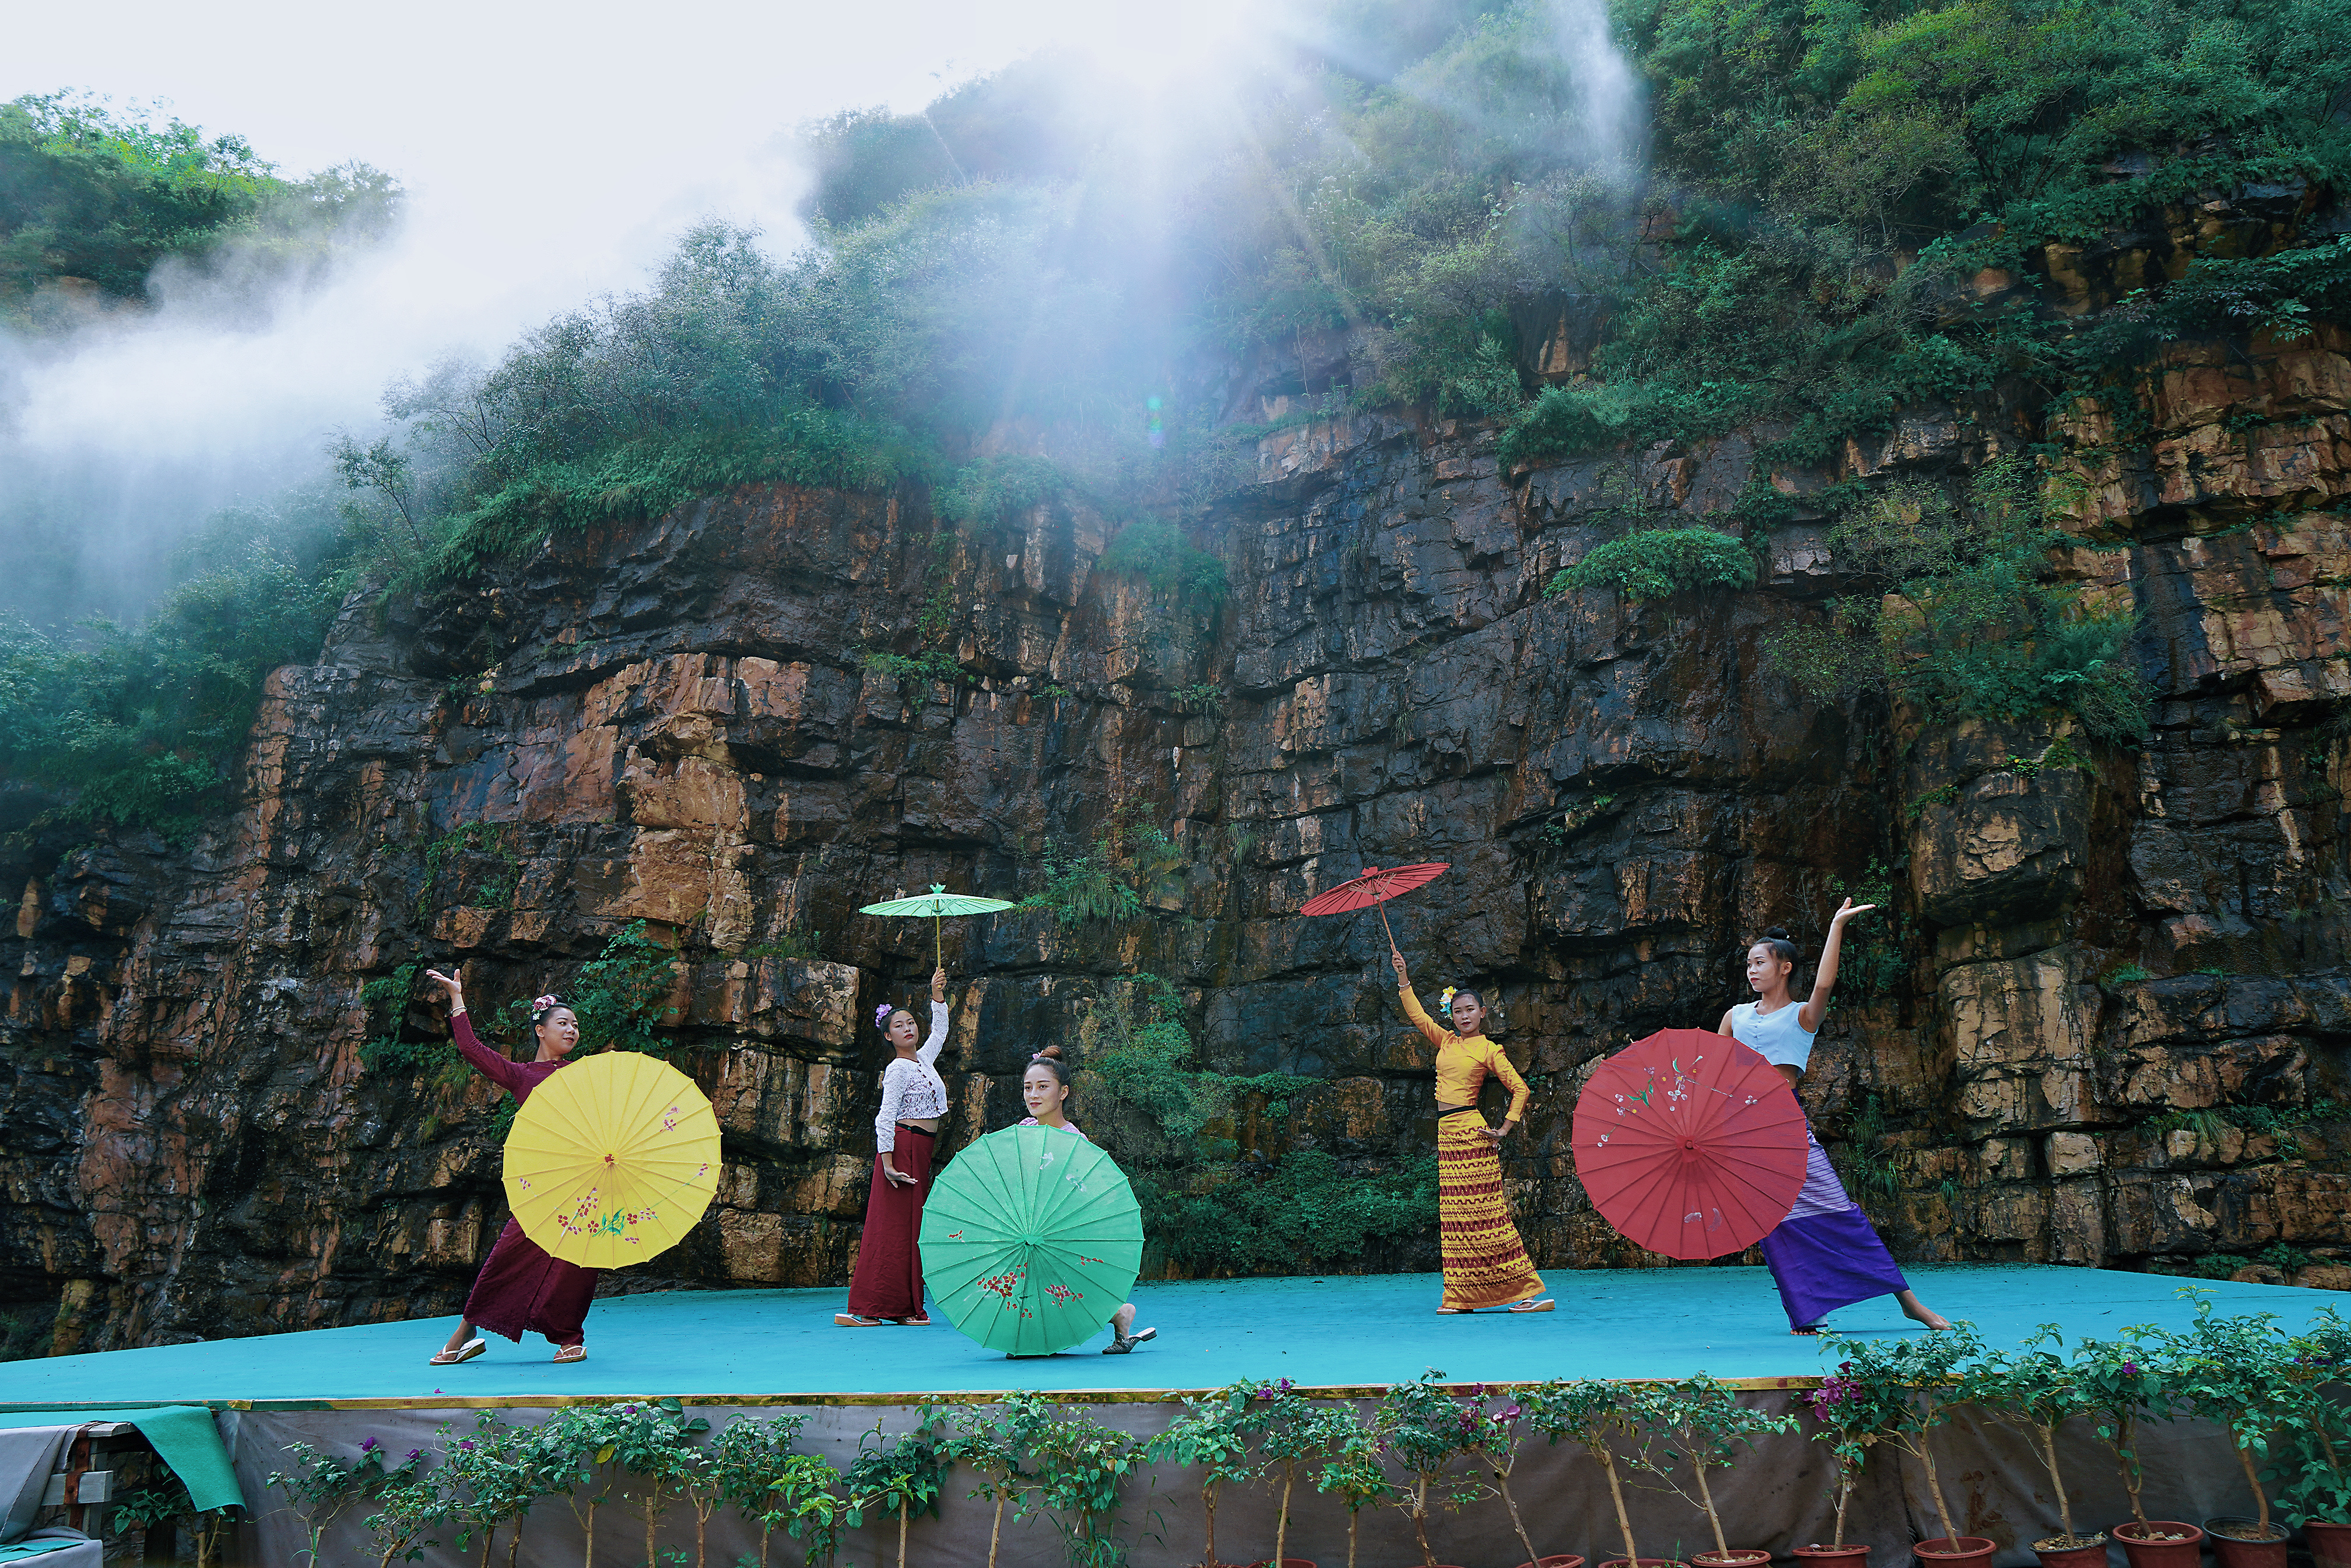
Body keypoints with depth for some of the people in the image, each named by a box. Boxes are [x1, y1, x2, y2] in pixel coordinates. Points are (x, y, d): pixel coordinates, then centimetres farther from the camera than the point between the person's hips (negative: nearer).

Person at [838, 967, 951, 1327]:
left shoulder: (924, 1059, 15)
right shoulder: (898, 1069, -8)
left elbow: (940, 1029, 32)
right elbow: (885, 1117, -14)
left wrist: (937, 993, 21)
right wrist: (887, 1162, -20)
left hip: (922, 1150, 8)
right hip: (903, 1146, -8)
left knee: (912, 1227, 6)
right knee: (893, 1225, -9)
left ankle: (904, 1307, 8)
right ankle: (869, 1308, -8)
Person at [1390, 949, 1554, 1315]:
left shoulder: (1490, 1050, -1)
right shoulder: (1446, 1041, 14)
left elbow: (1520, 1089, -1)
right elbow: (1417, 1014, 16)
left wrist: (1504, 1130, -5)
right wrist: (1403, 976, 8)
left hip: (1470, 1132, -6)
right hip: (1447, 1133, 6)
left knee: (1485, 1213, -9)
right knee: (1456, 1215, 6)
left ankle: (1529, 1291, -5)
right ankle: (1459, 1297, 9)